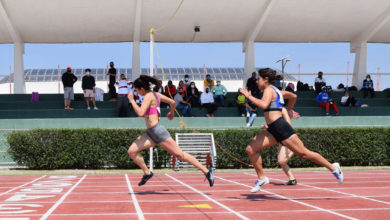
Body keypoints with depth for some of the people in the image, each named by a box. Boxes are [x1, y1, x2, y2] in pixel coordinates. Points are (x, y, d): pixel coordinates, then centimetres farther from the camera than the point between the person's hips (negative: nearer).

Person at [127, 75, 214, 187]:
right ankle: (147, 173, 11)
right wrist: (172, 112, 40)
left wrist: (132, 100, -15)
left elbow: (140, 113, -26)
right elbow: (172, 102, 21)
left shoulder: (148, 96, -14)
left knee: (180, 154, -4)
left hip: (158, 131, -9)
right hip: (150, 133, 9)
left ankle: (207, 171, 3)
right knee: (131, 151, 0)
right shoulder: (156, 95, 12)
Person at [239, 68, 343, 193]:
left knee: (303, 153, -3)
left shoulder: (269, 90, -6)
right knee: (251, 149, -1)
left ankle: (333, 167, 9)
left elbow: (264, 105, -27)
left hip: (280, 127, -10)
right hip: (273, 130, 10)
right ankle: (261, 178, 5)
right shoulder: (274, 90, 21)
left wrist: (249, 96, -19)